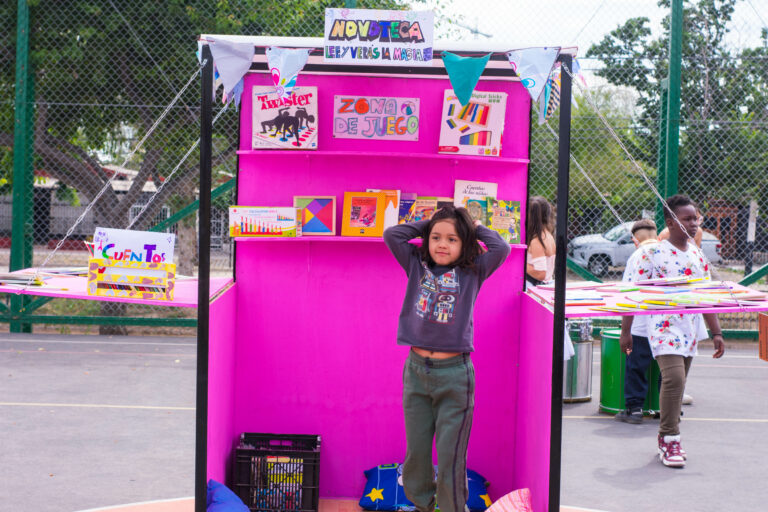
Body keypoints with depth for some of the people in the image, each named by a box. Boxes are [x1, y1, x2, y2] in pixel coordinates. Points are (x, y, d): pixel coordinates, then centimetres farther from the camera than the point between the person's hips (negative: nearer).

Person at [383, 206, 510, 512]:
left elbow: (501, 248, -11)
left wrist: (474, 227, 2)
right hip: (416, 369, 3)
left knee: (450, 456, 1)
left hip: (454, 374, -3)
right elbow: (391, 235, 2)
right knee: (416, 452, 13)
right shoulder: (417, 266, 7)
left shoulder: (472, 273, 1)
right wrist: (426, 225, 7)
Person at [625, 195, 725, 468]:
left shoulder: (698, 256, 11)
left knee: (676, 385, 10)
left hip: (690, 331, 6)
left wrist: (716, 333, 12)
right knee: (674, 379, -19)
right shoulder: (654, 254, -7)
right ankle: (669, 440, -8)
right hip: (663, 328, -6)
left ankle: (666, 436, 23)